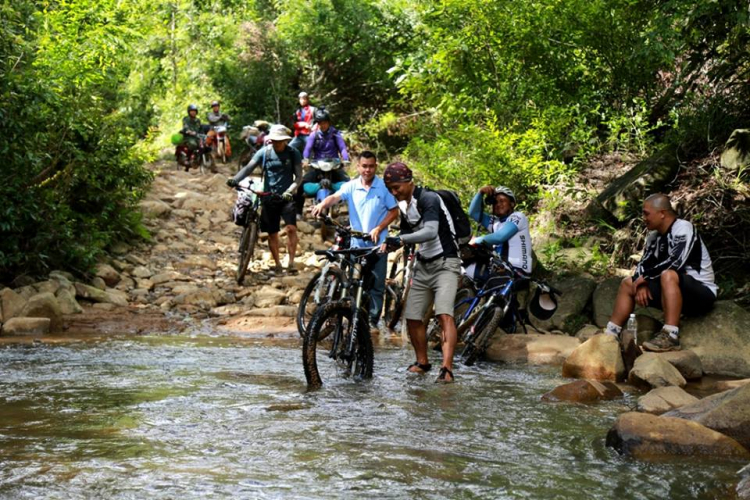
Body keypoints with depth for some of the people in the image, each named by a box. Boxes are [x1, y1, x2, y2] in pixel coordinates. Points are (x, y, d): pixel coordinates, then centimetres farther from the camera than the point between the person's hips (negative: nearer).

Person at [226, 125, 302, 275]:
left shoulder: (293, 154, -3)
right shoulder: (264, 152, -1)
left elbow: (299, 175, -5)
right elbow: (249, 167, -9)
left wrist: (290, 190, -23)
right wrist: (234, 180, -26)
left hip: (286, 197, -2)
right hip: (269, 198, 2)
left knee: (291, 228, -19)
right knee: (272, 233, 6)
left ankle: (291, 263, -11)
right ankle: (278, 265, 21)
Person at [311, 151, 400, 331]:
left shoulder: (384, 187, 0)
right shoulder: (351, 186, 1)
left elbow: (394, 211, 2)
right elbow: (335, 197, -15)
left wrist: (378, 228, -11)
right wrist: (322, 204, -37)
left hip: (378, 242, -1)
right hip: (357, 243, 1)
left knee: (377, 284, 1)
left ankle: (374, 319, 9)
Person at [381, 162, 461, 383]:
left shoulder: (428, 199, -16)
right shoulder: (404, 206, 9)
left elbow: (431, 232, -31)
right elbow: (405, 236, 17)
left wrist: (401, 239, -39)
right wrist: (388, 246, -1)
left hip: (445, 263, -8)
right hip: (423, 265, 8)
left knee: (444, 315, -22)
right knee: (412, 317, 4)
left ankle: (447, 368, -29)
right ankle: (422, 362, 22)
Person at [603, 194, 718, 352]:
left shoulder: (683, 228, -17)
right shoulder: (654, 237, 6)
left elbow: (675, 262, -29)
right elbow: (643, 265, 11)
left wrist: (646, 277, -17)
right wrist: (641, 283, -11)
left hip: (702, 293, -8)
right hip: (675, 292, 8)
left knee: (668, 275, -36)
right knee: (628, 284, 8)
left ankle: (670, 337, -38)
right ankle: (609, 335, 4)